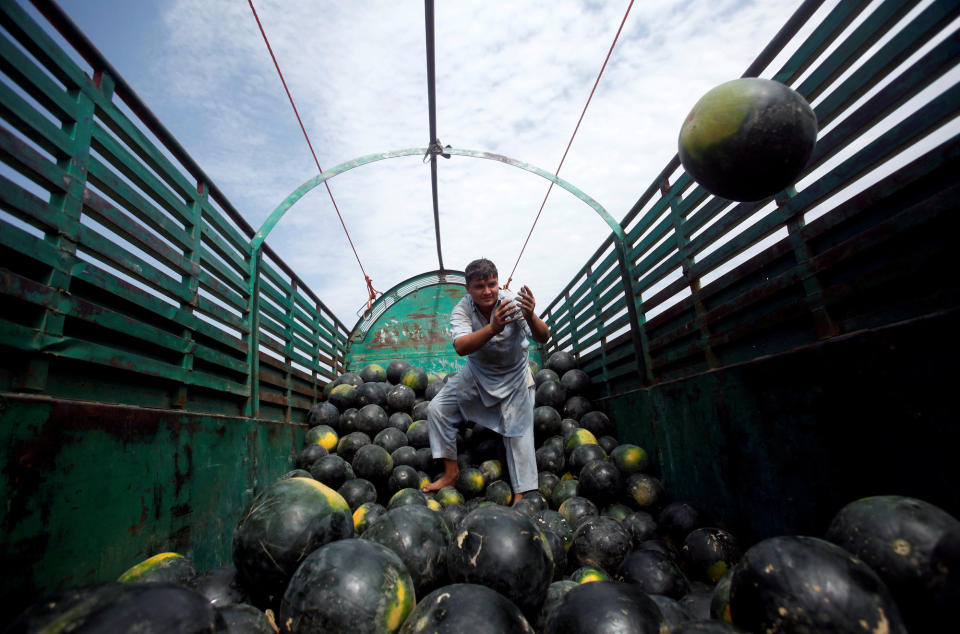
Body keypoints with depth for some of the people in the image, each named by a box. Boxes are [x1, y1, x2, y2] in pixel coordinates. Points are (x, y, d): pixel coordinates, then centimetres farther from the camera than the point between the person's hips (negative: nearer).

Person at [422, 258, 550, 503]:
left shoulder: (513, 302, -23)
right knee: (437, 409, -6)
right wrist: (492, 329, -57)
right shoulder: (461, 310, -20)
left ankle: (520, 496, 10)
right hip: (477, 374, 2)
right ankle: (451, 473, 9)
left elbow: (543, 338, -32)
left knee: (518, 431, -5)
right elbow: (461, 347, -39)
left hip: (513, 377, -2)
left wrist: (531, 317, -54)